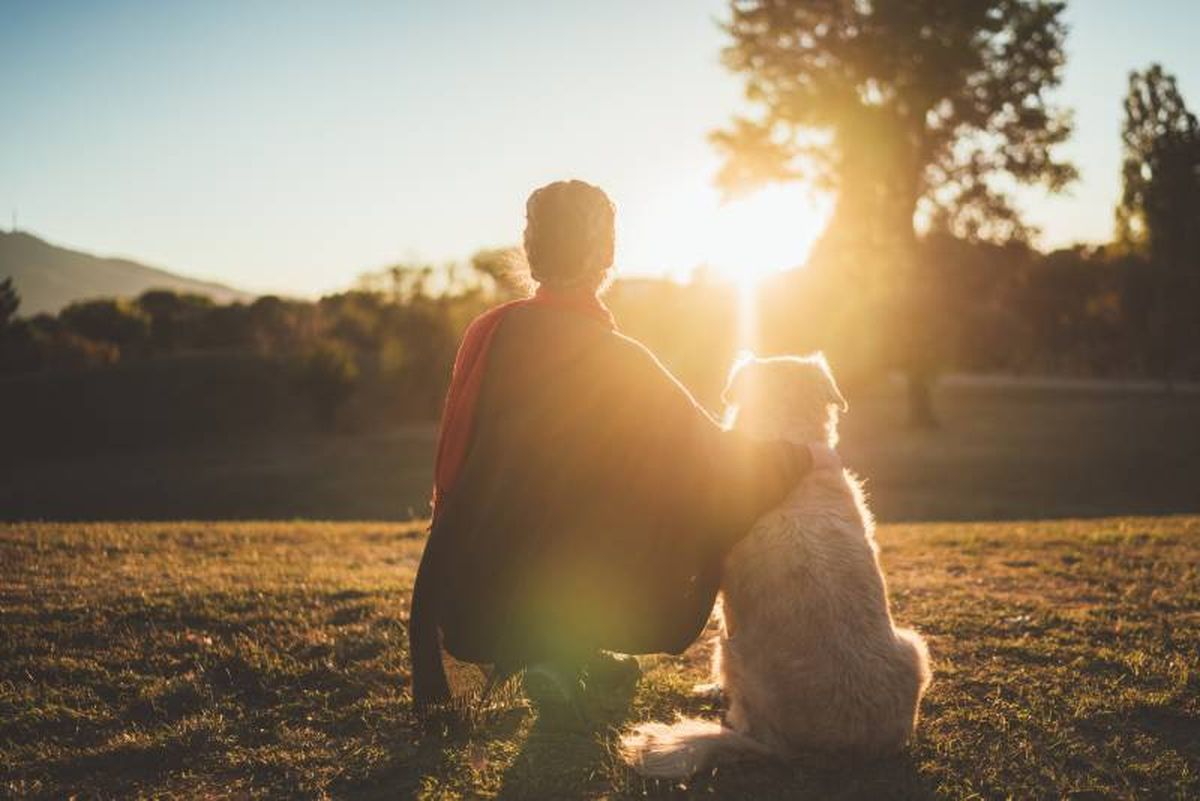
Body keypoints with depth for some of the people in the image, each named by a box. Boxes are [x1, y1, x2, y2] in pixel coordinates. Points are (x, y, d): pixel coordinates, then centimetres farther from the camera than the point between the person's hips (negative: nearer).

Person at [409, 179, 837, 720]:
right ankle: (568, 655, 9)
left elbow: (454, 461, 6)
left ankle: (547, 649, 21)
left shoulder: (490, 331, -6)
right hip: (575, 589, -5)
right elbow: (716, 460, -15)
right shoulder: (616, 361, -20)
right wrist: (805, 457, 2)